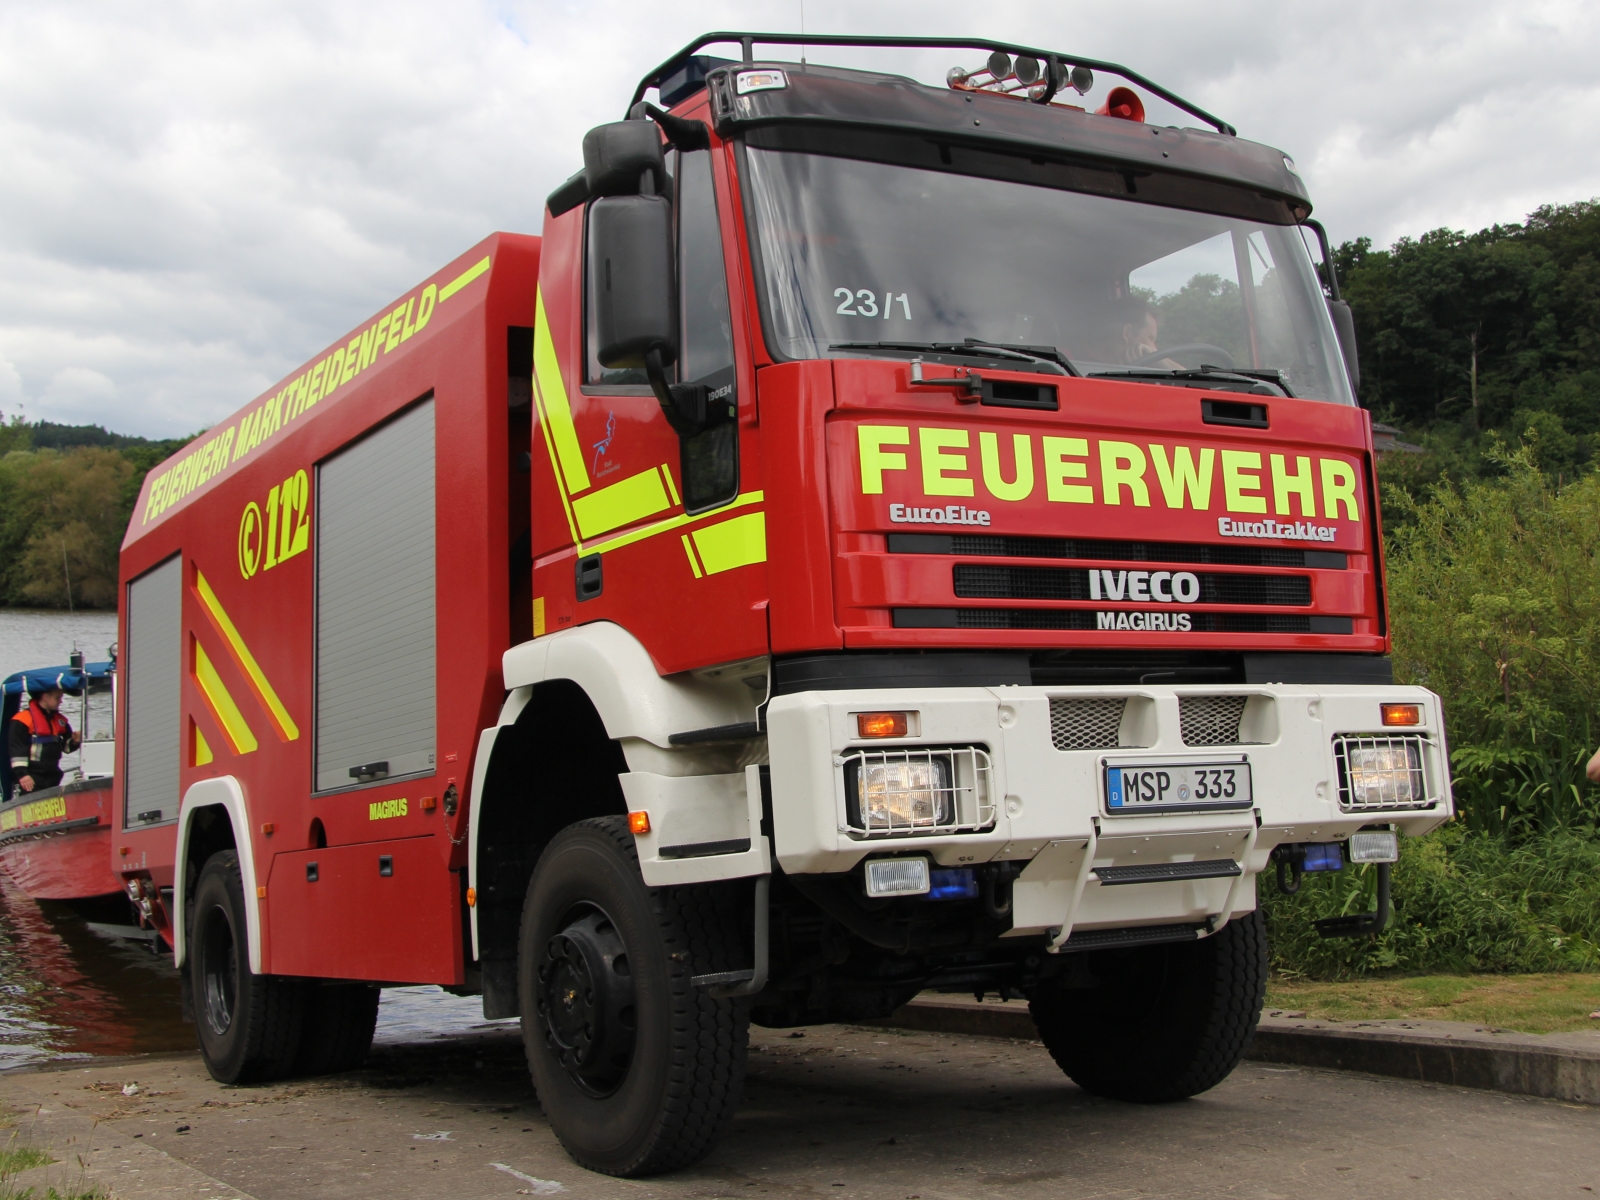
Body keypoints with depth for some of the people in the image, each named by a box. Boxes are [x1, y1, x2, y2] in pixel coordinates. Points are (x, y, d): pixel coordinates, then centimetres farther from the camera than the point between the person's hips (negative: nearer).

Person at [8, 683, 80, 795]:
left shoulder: (60, 720, 14)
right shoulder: (22, 720, -9)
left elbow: (66, 745, 19)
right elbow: (17, 749, -14)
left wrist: (74, 741, -5)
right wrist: (21, 773, -21)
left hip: (52, 776, 7)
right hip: (31, 778, -7)